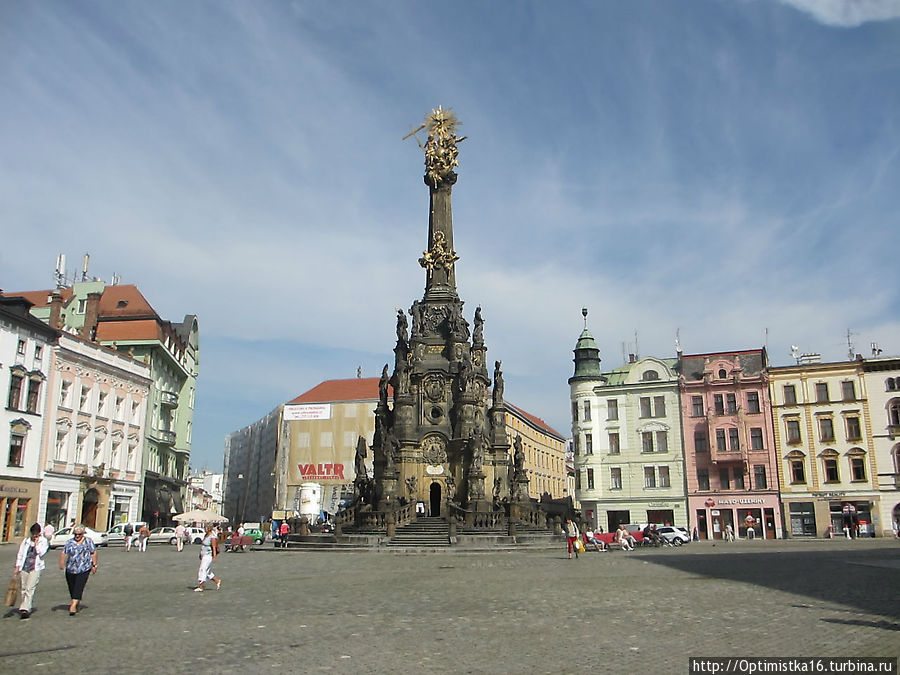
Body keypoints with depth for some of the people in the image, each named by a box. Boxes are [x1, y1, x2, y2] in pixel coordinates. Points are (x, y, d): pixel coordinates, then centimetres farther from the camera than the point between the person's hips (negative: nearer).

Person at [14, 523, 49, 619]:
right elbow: (20, 554, 15)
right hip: (24, 568, 4)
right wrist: (17, 567, 10)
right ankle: (23, 608, 21)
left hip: (35, 569, -4)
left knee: (30, 588, -14)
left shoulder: (44, 542, 3)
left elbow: (41, 553, -10)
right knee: (23, 589, 8)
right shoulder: (26, 541, 12)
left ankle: (25, 609, -19)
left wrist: (36, 543, -9)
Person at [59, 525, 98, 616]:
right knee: (72, 588, 9)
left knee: (78, 587, -14)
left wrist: (94, 565, 2)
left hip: (84, 569, -3)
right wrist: (62, 563, -19)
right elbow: (63, 553, -2)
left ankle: (73, 606, -18)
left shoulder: (88, 541, 3)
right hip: (70, 569, 3)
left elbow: (93, 553, 6)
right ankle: (77, 604, 28)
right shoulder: (70, 542, 6)